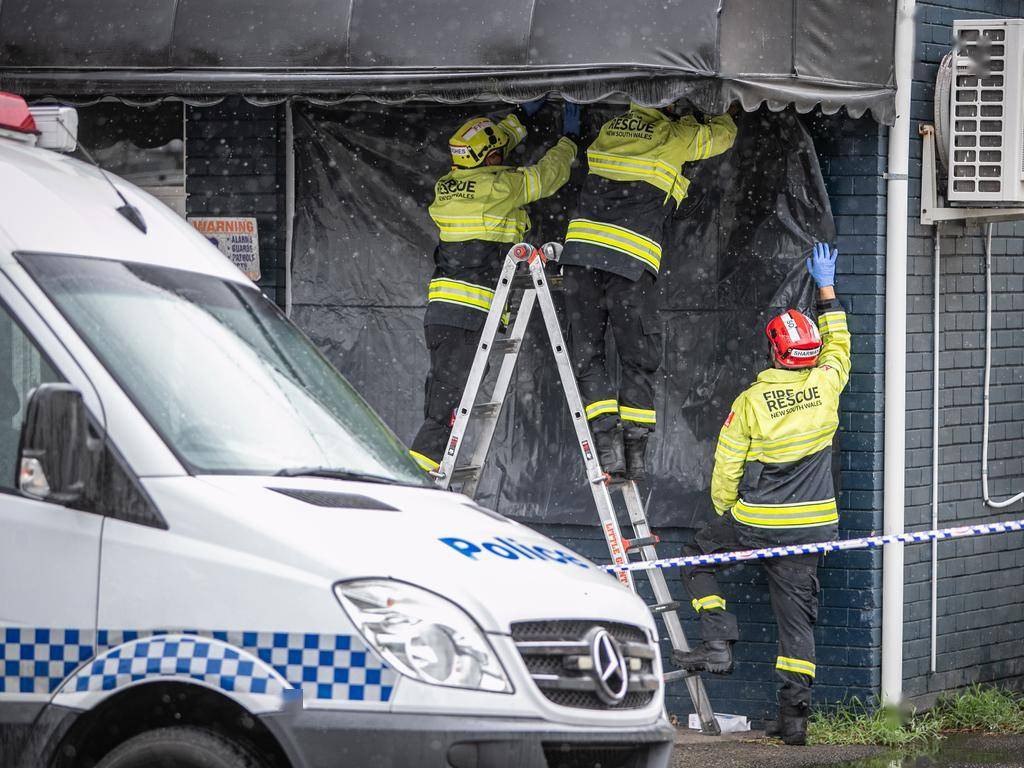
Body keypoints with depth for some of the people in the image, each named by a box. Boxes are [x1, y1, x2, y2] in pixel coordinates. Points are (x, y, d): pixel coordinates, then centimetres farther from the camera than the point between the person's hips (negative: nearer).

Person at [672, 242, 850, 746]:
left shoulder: (750, 401, -11)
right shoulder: (825, 385, -4)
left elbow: (725, 472, -5)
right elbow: (837, 343, 19)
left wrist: (726, 515, 12)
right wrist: (827, 289, 30)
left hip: (755, 523, -3)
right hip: (810, 525, 3)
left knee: (696, 557, 21)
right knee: (797, 614, 7)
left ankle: (718, 642, 7)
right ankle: (793, 716, 3)